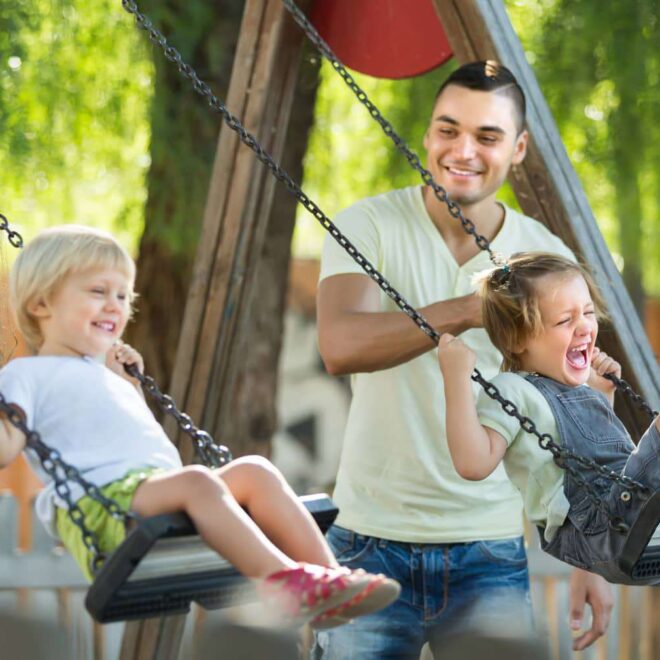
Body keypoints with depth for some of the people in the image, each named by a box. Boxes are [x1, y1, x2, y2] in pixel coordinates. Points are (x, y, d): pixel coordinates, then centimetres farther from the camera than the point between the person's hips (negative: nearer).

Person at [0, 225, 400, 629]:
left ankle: (326, 577, -25)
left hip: (159, 486, 8)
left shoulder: (101, 374, 35)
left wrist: (130, 386, 38)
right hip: (99, 502, -8)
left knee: (253, 471, -15)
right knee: (197, 480, -35)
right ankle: (285, 582, -46)